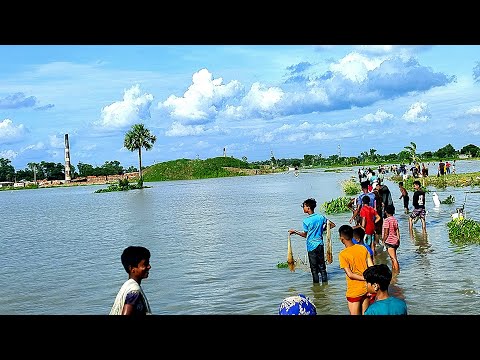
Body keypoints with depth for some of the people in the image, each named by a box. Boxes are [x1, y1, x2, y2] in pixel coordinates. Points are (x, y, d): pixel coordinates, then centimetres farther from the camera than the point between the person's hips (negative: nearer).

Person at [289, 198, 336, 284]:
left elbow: (305, 235, -2)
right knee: (322, 266, 13)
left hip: (311, 246, -4)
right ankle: (325, 283, 17)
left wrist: (295, 231, 9)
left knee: (314, 268, 4)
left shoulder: (306, 221, -14)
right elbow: (332, 225, 6)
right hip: (320, 244, 4)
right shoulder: (321, 217, -2)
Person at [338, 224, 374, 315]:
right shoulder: (363, 248, -1)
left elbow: (350, 274, -18)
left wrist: (365, 278, -12)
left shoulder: (342, 254, -15)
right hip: (366, 289, 5)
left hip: (354, 292, -5)